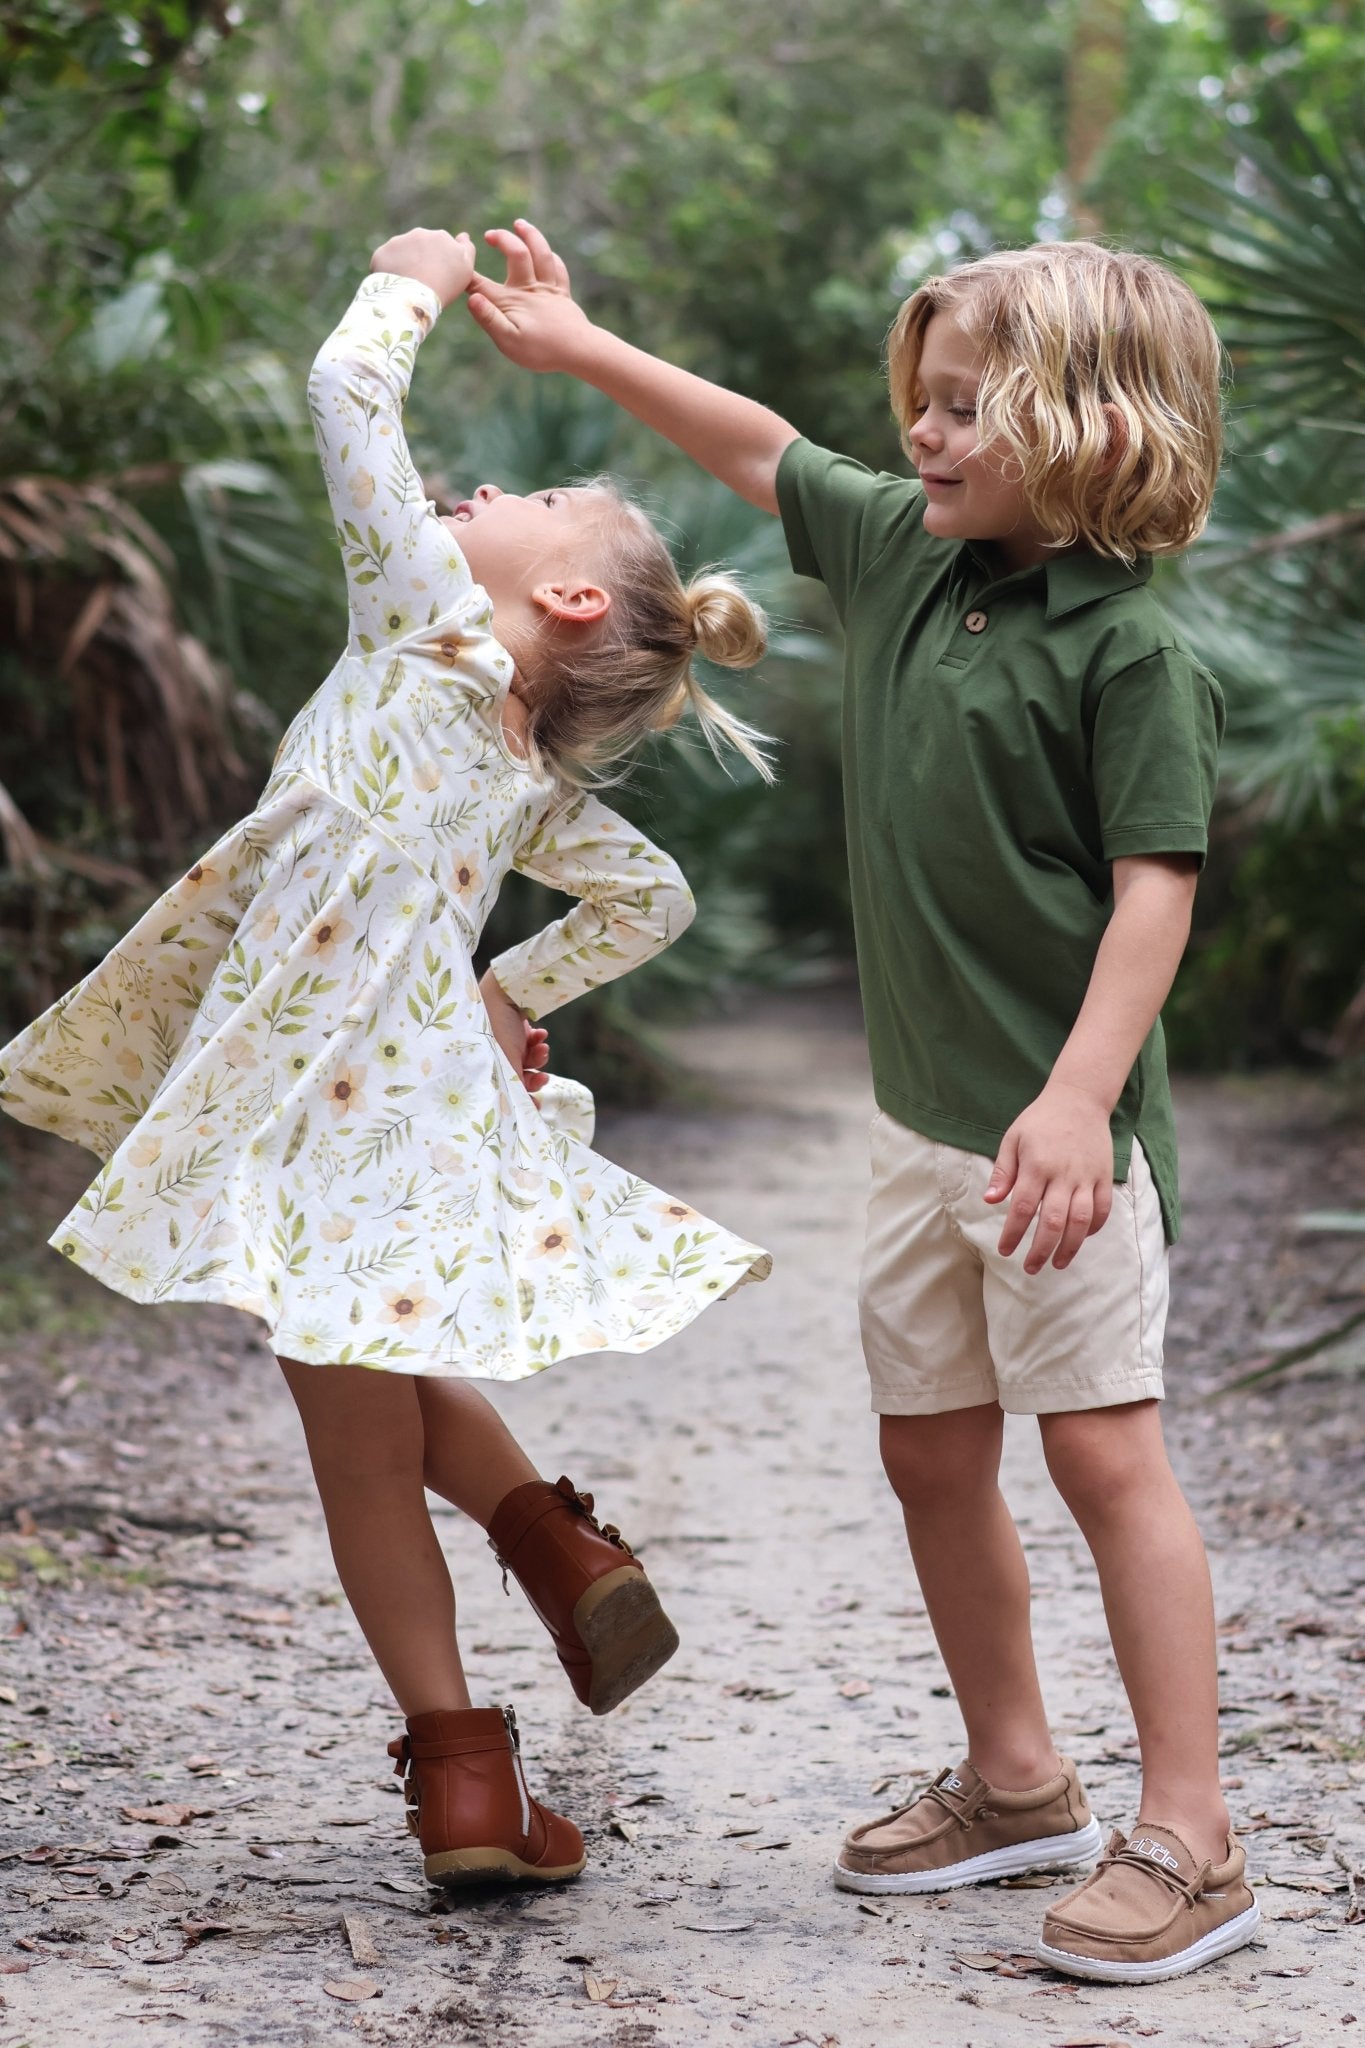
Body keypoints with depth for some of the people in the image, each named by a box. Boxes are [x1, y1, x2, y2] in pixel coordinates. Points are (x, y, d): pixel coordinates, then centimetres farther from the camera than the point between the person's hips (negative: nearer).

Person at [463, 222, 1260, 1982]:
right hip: (921, 1113, 8)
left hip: (1060, 1123, -8)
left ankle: (1188, 1841, 0)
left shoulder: (1127, 649, -14)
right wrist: (574, 343, 23)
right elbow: (765, 452, 21)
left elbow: (1156, 881, -18)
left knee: (1103, 1450, -7)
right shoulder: (901, 549, 7)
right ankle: (1016, 1784, 28)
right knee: (931, 1449, 13)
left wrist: (1078, 1094, -26)